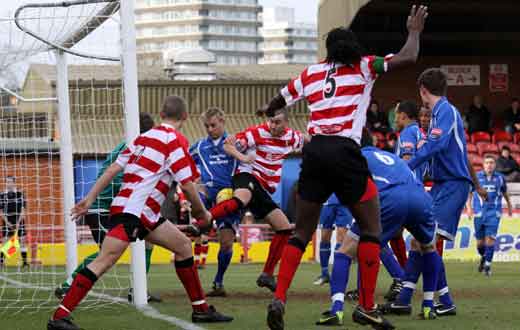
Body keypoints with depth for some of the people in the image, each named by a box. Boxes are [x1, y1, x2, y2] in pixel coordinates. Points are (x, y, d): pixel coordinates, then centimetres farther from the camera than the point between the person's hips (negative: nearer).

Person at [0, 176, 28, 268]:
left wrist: (18, 222, -11)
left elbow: (23, 209, -2)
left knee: (22, 240, -2)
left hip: (19, 221, 0)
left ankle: (25, 261, 2)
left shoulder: (20, 194, 0)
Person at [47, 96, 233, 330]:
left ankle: (201, 309, 19)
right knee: (106, 260, -17)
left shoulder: (144, 137, 18)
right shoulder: (174, 140, -6)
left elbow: (113, 169, 13)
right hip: (132, 211, -10)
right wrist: (201, 213, 7)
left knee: (183, 245, 16)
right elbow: (187, 186, -9)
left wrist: (89, 199, 13)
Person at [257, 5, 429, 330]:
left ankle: (279, 299, -4)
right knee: (372, 229, 6)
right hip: (345, 151, -4)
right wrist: (415, 31, 24)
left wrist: (269, 111, 58)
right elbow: (408, 58, 4)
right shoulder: (364, 67, 8)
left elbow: (280, 100, 34)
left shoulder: (310, 73, 19)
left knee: (302, 232, 11)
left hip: (314, 151, 4)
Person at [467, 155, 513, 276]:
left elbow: (505, 193, 21)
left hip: (494, 213, 0)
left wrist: (509, 206, 32)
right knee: (480, 241, 5)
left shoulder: (500, 178, 6)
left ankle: (487, 265, -8)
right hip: (479, 213, 0)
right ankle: (483, 257, 36)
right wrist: (469, 206, -8)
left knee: (490, 238, -14)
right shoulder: (476, 176, 1)